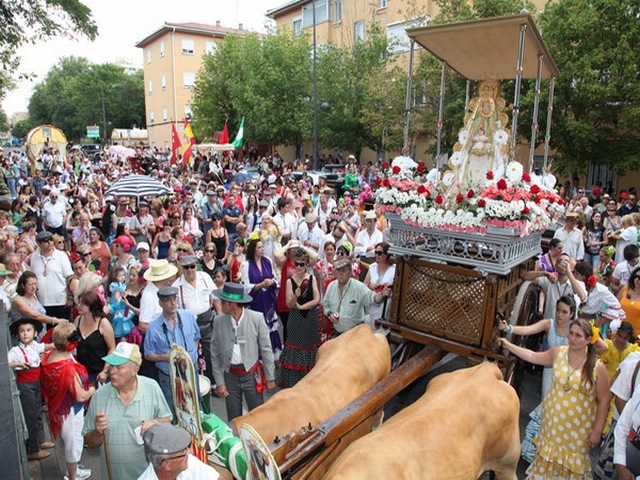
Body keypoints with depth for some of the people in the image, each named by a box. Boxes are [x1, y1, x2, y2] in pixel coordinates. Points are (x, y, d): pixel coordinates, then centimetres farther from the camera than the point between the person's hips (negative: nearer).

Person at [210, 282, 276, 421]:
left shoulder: (256, 318, -11)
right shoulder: (218, 321, -6)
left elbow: (266, 349, -5)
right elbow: (215, 354, 1)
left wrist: (270, 377, -1)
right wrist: (219, 382, 0)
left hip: (251, 374, -1)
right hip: (230, 375, 2)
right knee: (233, 419, 13)